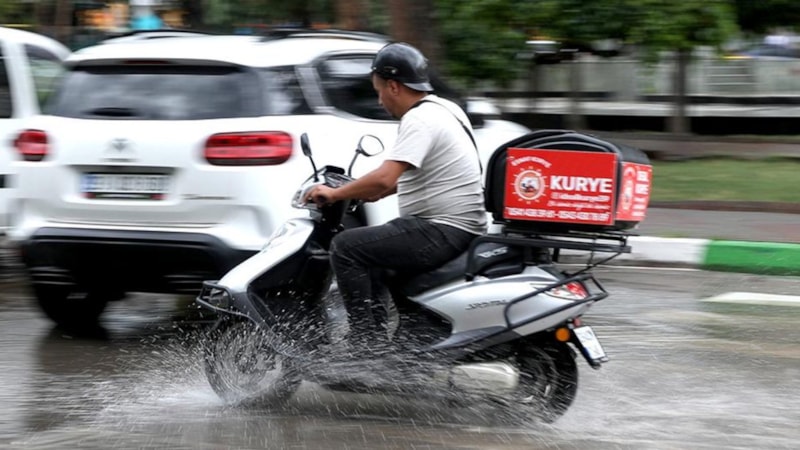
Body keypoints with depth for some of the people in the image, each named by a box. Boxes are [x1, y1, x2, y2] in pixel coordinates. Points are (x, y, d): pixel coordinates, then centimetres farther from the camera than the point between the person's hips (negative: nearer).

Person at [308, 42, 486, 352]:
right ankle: (375, 337, 23)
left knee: (346, 246, -13)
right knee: (368, 246, 26)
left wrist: (335, 194, -15)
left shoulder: (420, 120, -17)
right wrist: (376, 192, 27)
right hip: (462, 229, 11)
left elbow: (385, 178, -28)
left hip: (442, 232, -11)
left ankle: (365, 339, -14)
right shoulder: (445, 109, 15)